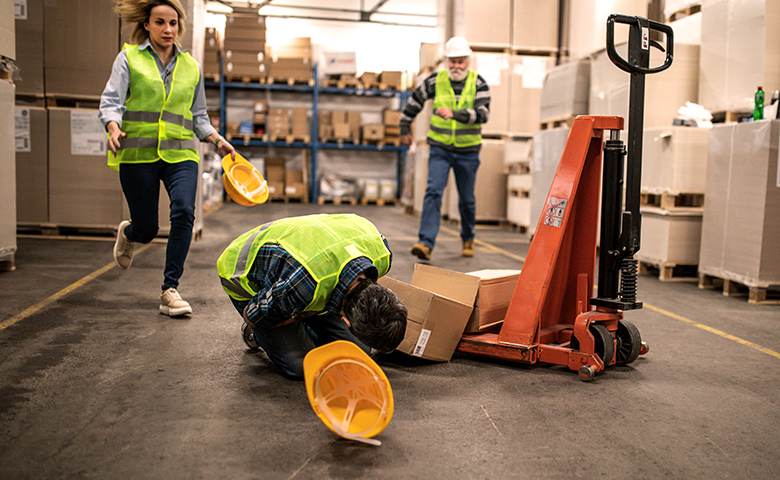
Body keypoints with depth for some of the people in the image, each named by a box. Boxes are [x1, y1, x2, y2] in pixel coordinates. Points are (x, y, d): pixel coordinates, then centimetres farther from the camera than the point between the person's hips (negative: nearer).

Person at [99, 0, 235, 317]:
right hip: (138, 153, -2)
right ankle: (127, 233, 43)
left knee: (184, 212, -21)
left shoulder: (190, 66, 13)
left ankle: (170, 291, -11)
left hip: (180, 153, 2)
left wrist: (218, 141, 2)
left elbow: (198, 116, 19)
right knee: (147, 228, 2)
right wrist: (114, 129, -25)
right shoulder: (129, 58, 4)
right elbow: (110, 102, -4)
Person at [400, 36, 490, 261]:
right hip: (440, 149, 0)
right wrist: (405, 129, 18)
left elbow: (483, 114, -20)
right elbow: (414, 102, 13)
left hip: (468, 151, 0)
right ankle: (426, 243, -17)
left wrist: (454, 114, -34)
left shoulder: (478, 83, -6)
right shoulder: (435, 81, -2)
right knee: (433, 192, -15)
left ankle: (468, 239, 34)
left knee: (467, 199, 11)